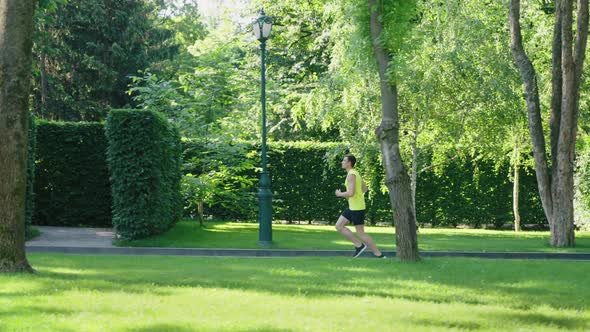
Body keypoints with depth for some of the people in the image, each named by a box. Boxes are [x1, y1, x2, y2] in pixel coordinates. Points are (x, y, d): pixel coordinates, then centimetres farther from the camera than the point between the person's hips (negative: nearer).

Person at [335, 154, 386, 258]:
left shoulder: (351, 175, -18)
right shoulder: (355, 173, 14)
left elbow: (351, 192, -27)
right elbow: (365, 189, 22)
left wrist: (340, 194, -8)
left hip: (357, 208, -10)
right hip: (352, 207, 10)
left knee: (360, 233, -5)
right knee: (339, 226, 8)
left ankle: (379, 255, 2)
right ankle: (359, 245, 7)